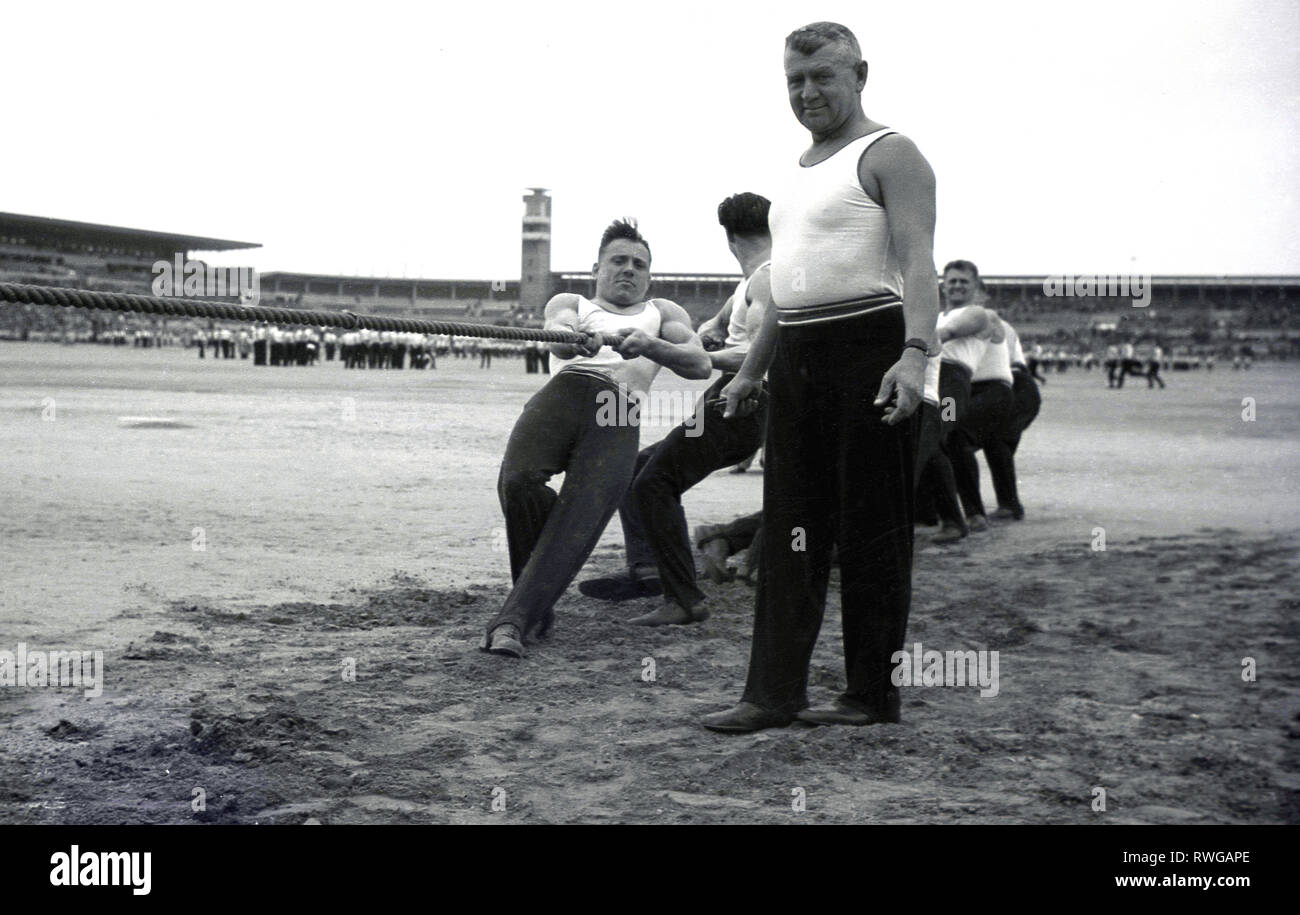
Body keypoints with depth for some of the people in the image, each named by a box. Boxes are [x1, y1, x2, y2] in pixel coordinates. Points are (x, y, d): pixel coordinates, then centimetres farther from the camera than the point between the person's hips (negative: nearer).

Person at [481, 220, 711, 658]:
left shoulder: (663, 313, 32)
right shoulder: (570, 304, 31)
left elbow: (700, 364, 12)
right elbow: (558, 337, 5)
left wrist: (649, 346, -10)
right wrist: (572, 341, -22)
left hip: (618, 423, 0)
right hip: (563, 392, 0)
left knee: (578, 523, -22)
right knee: (518, 481, -28)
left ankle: (512, 620, -22)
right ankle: (538, 594, -4)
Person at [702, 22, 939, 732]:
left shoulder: (888, 154, -3)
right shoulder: (798, 170, 22)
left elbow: (917, 261, -16)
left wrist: (915, 354, -30)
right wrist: (750, 371, 24)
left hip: (867, 349, -8)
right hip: (795, 355, 8)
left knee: (871, 531, -1)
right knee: (790, 532, 5)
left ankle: (873, 694, 8)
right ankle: (773, 694, 8)